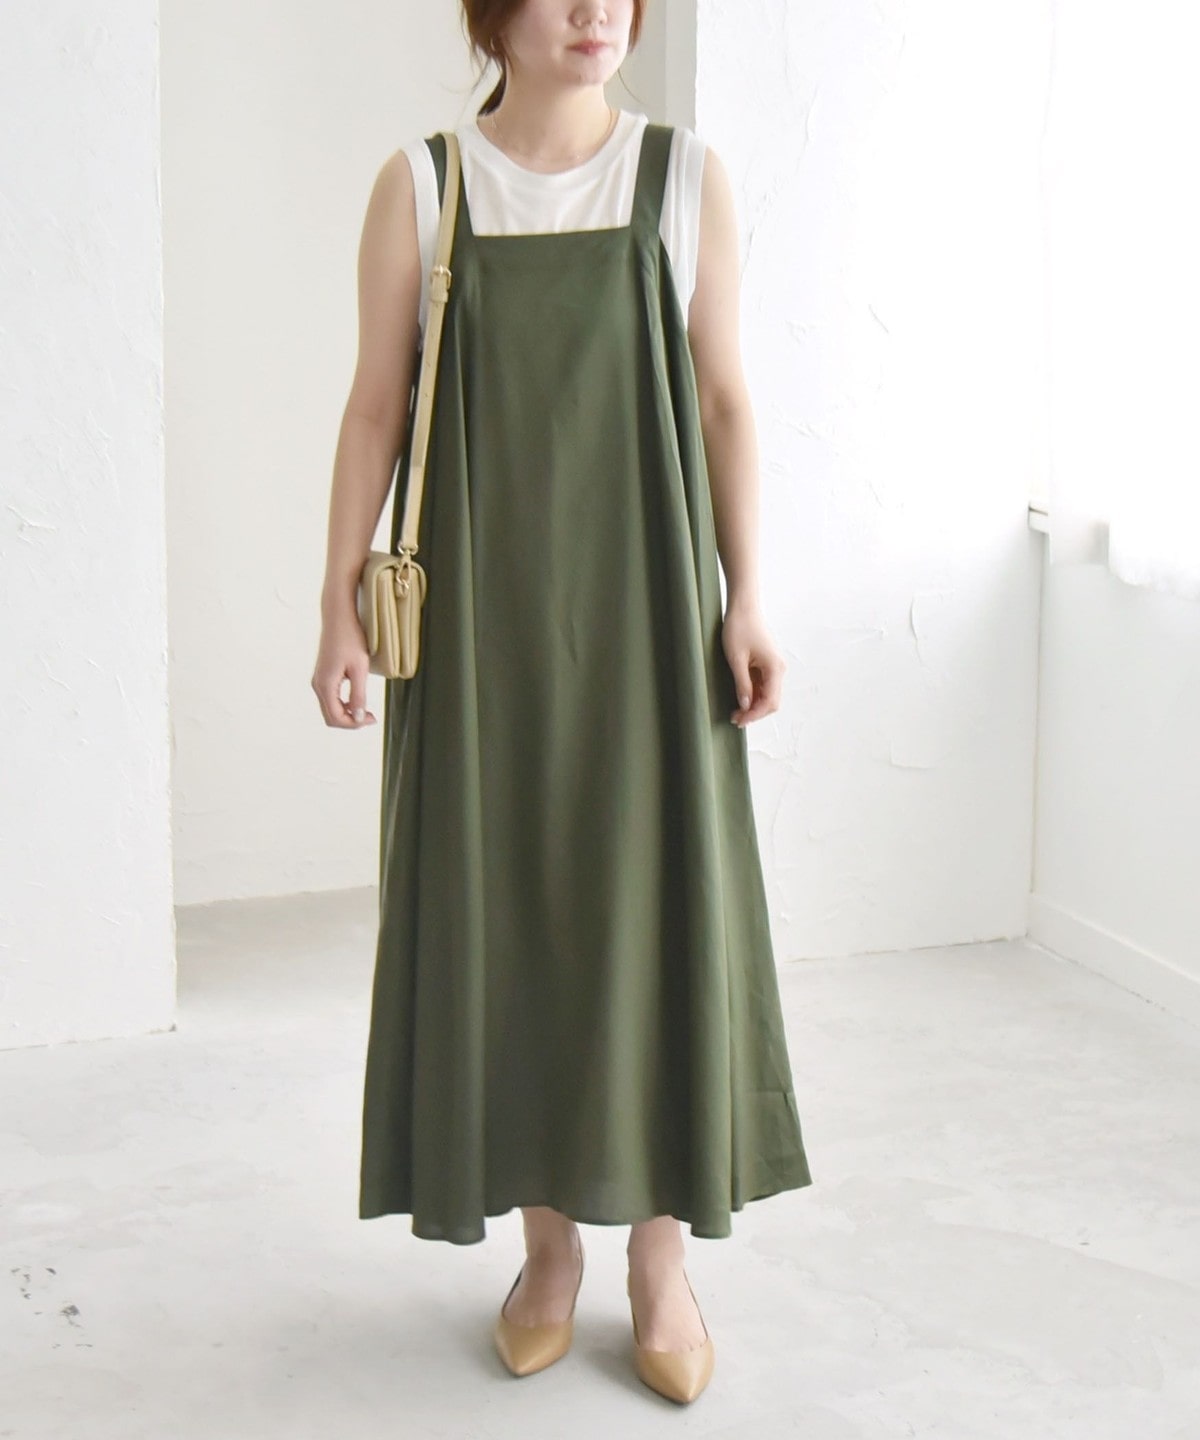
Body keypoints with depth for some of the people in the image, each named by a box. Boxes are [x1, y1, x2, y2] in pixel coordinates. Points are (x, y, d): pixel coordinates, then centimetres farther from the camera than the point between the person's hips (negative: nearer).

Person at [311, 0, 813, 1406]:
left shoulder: (688, 178, 3)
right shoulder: (420, 185, 2)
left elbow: (725, 401, 4)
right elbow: (375, 405, 2)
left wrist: (746, 598, -2)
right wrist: (340, 601, -3)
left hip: (644, 599, 0)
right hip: (481, 604, 0)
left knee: (660, 907, 1)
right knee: (503, 909, 5)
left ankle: (662, 1256, 15)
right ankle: (548, 1244, 21)